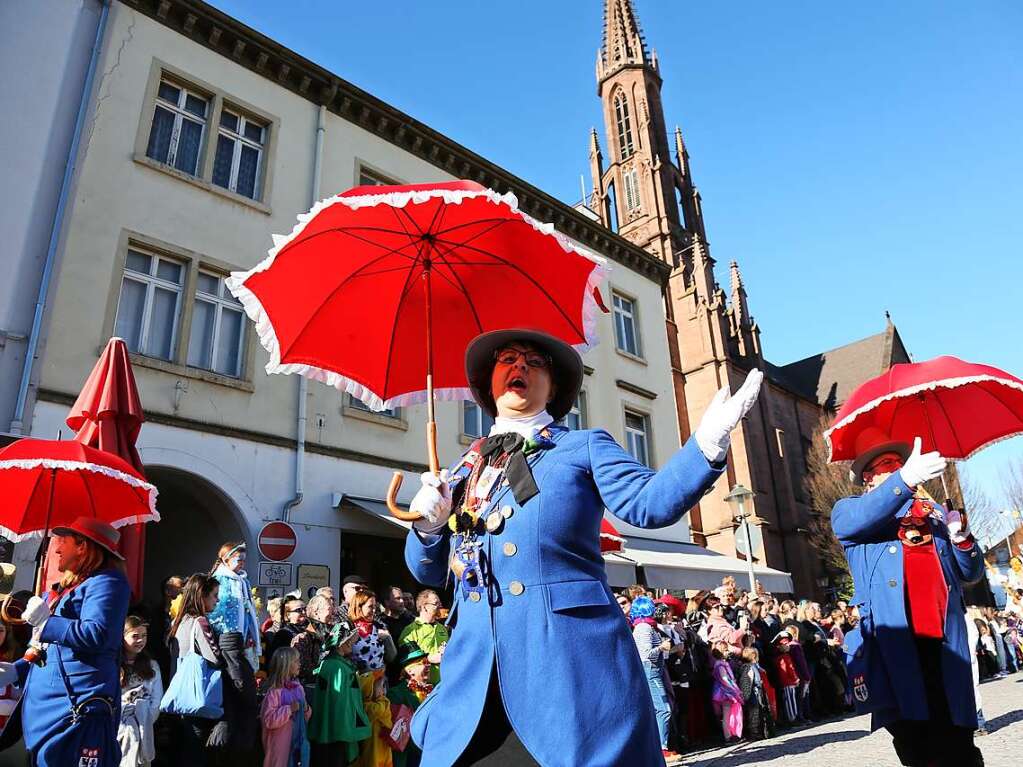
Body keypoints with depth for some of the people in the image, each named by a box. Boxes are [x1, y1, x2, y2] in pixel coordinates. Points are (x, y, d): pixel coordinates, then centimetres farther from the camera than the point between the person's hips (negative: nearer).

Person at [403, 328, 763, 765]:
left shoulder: (584, 446, 9)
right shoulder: (464, 469, 19)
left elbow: (650, 502, -8)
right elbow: (427, 571, 19)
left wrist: (706, 443, -23)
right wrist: (429, 524, -2)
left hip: (572, 654, -3)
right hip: (476, 662, 4)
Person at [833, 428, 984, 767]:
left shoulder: (935, 512, 25)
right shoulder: (848, 509, 13)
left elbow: (971, 573, 25)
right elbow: (857, 520, -14)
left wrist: (961, 538, 3)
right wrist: (905, 480, -28)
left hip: (945, 640, 3)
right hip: (893, 641, -3)